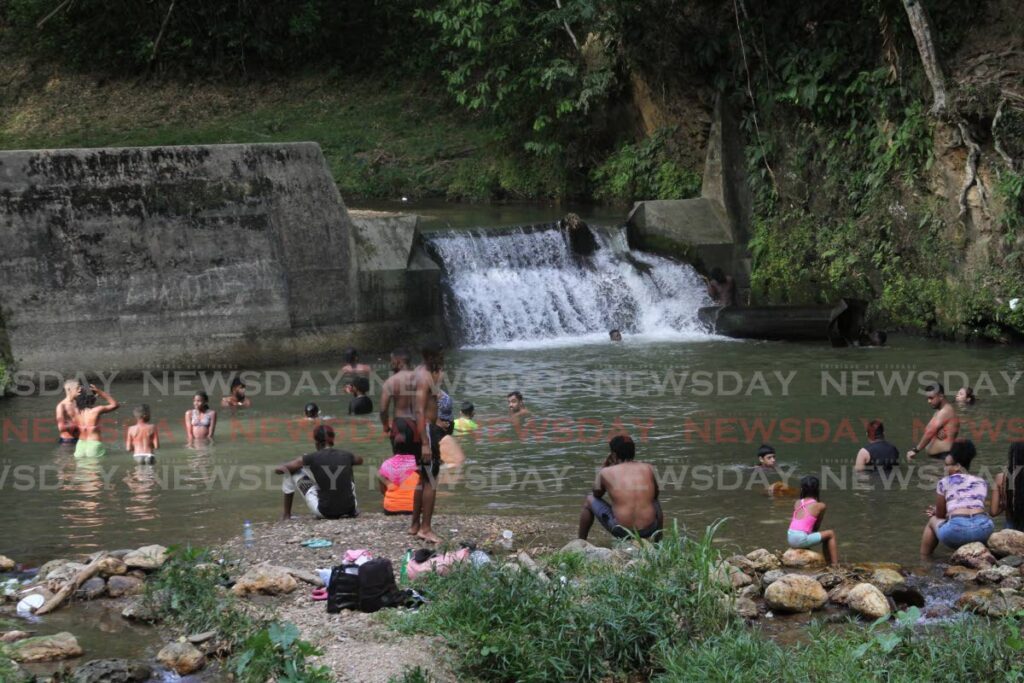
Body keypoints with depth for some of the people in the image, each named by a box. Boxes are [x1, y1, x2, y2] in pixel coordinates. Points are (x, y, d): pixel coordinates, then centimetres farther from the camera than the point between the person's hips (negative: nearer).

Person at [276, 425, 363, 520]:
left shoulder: (313, 458, -7)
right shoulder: (346, 456, 3)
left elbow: (279, 469, -1)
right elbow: (360, 460, 29)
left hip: (323, 512, -3)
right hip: (349, 511, 3)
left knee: (292, 470, 10)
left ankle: (286, 514, 20)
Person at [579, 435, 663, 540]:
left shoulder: (606, 472, 0)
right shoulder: (648, 468, 7)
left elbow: (597, 494, 20)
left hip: (620, 531, -2)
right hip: (648, 530, 2)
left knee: (590, 500, 23)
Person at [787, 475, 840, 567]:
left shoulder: (797, 503, 12)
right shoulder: (820, 506, -1)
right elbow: (816, 527, 5)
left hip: (790, 539, 6)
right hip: (801, 540, -6)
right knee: (830, 534, 11)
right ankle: (835, 564, 6)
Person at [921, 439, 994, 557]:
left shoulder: (944, 482, 12)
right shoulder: (982, 482, 23)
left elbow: (940, 515, 18)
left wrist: (935, 513, 44)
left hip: (957, 530, -3)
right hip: (984, 527, 3)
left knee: (932, 521, 30)